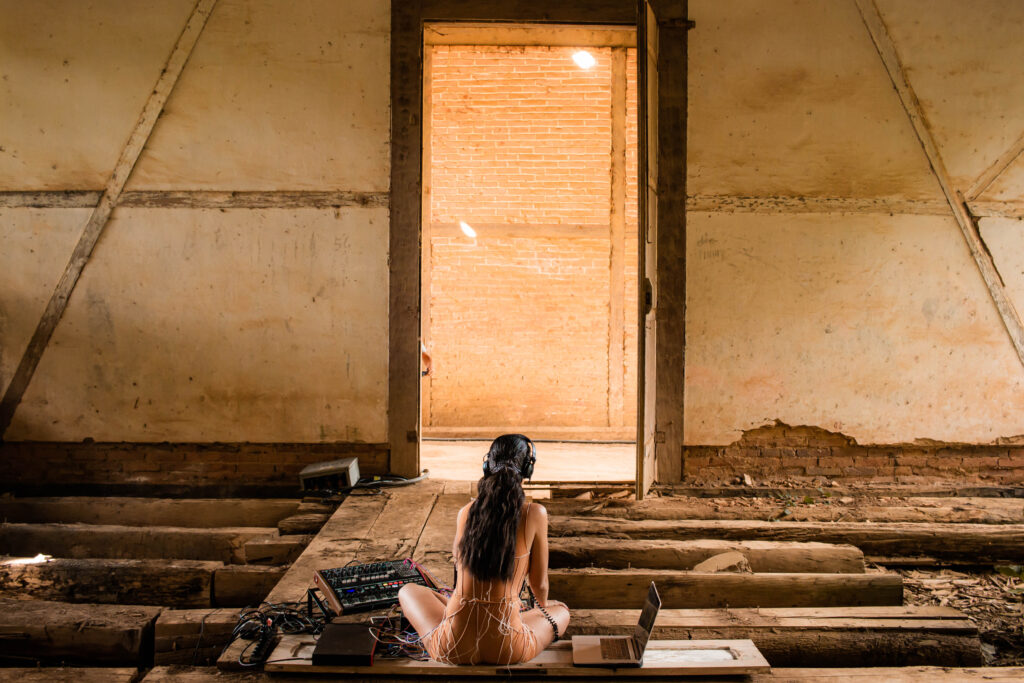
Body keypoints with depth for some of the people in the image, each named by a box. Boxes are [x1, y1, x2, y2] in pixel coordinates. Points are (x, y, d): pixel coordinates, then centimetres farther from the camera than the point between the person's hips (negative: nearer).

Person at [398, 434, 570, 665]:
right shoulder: (535, 514, -9)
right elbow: (539, 584, 5)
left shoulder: (466, 511, -1)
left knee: (408, 591, 31)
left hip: (454, 648, 0)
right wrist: (543, 606, 25)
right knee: (561, 611, 33)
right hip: (507, 651, 0)